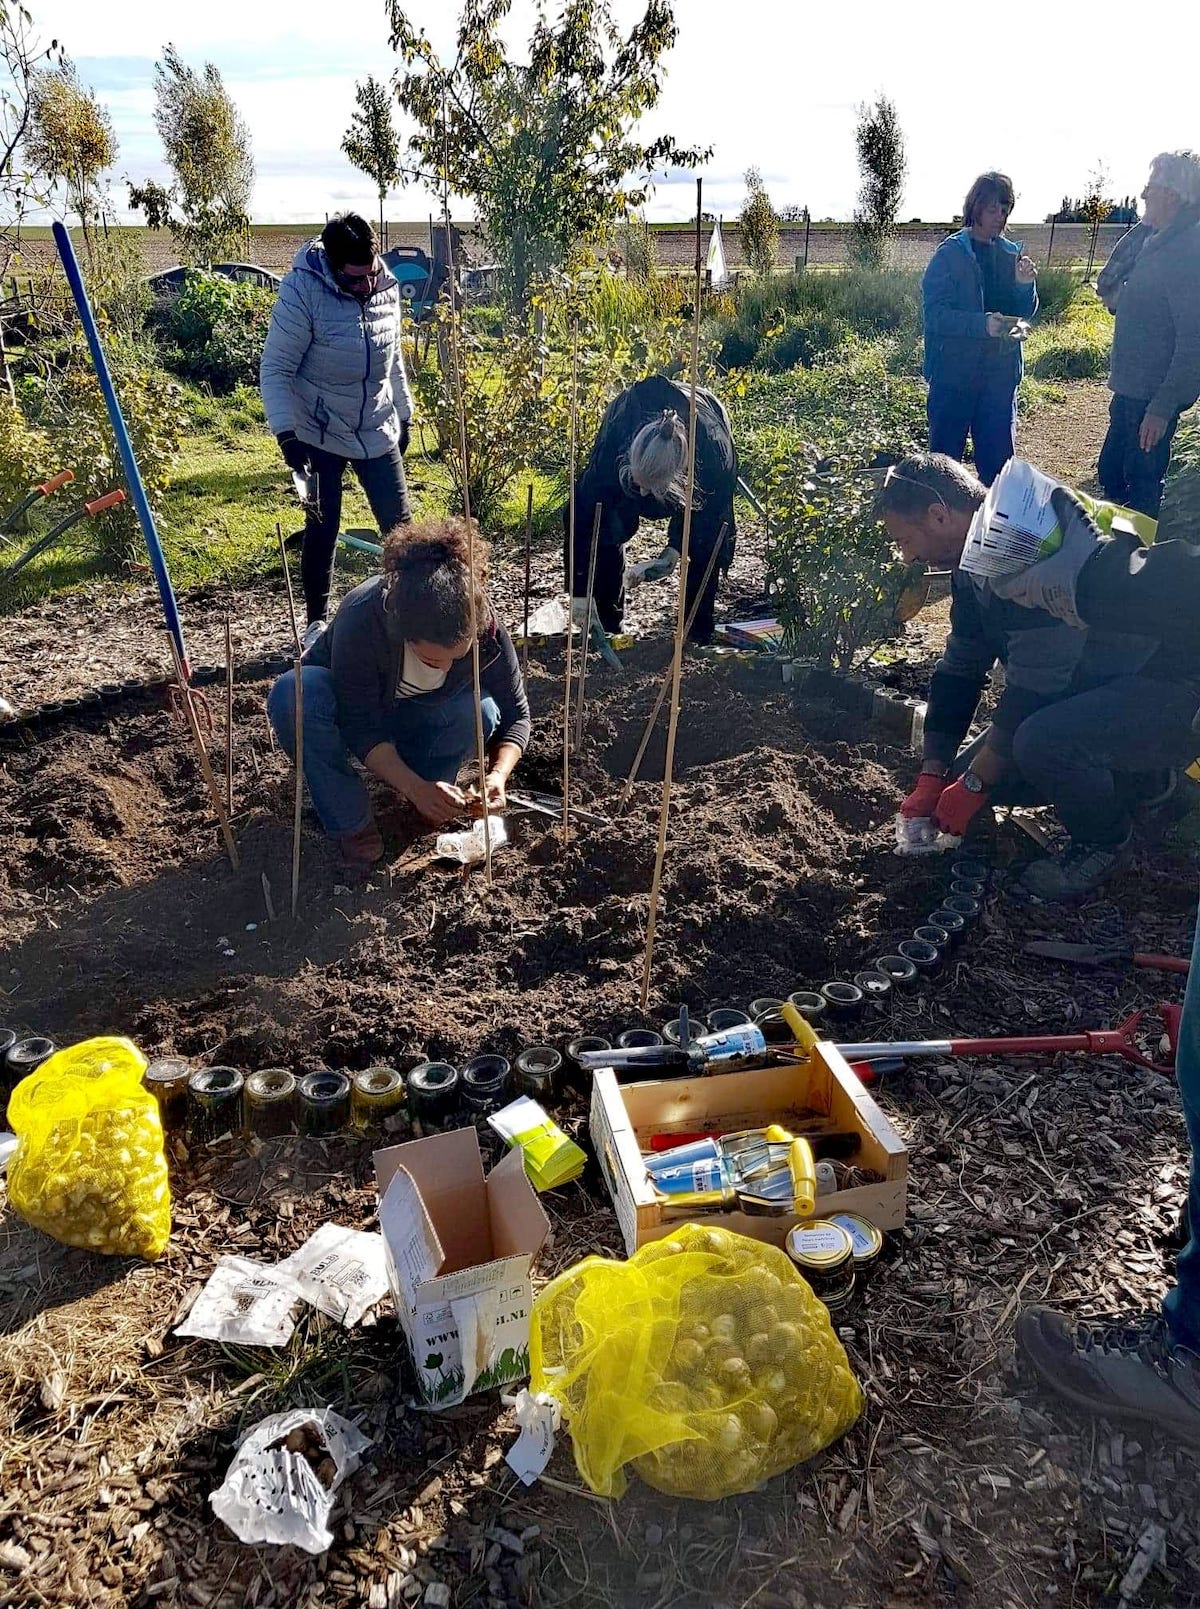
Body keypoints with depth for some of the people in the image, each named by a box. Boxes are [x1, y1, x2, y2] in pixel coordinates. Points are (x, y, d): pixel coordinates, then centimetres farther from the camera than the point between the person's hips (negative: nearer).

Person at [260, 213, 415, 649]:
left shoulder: (388, 288, -3)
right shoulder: (302, 293, -18)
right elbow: (275, 371, -15)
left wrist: (403, 415, 17)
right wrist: (286, 431, -24)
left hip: (377, 432, 4)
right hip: (319, 435, -4)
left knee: (399, 523, 3)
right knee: (322, 527, 2)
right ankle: (317, 621, 19)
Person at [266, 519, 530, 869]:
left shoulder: (486, 630, -28)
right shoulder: (360, 617, -38)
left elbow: (515, 714, -17)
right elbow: (362, 727, -32)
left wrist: (498, 774, -35)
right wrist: (416, 788, -45)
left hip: (412, 718, 2)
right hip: (347, 706, -1)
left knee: (481, 711, -30)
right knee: (293, 694, -37)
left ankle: (431, 801, -4)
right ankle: (352, 823, -19)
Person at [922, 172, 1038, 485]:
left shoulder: (1011, 254, 9)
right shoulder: (950, 253, -7)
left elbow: (1024, 312, 11)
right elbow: (935, 313, -16)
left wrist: (1024, 284, -10)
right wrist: (982, 324, -29)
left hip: (1000, 372, 5)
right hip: (954, 371, -5)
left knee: (999, 458, 10)